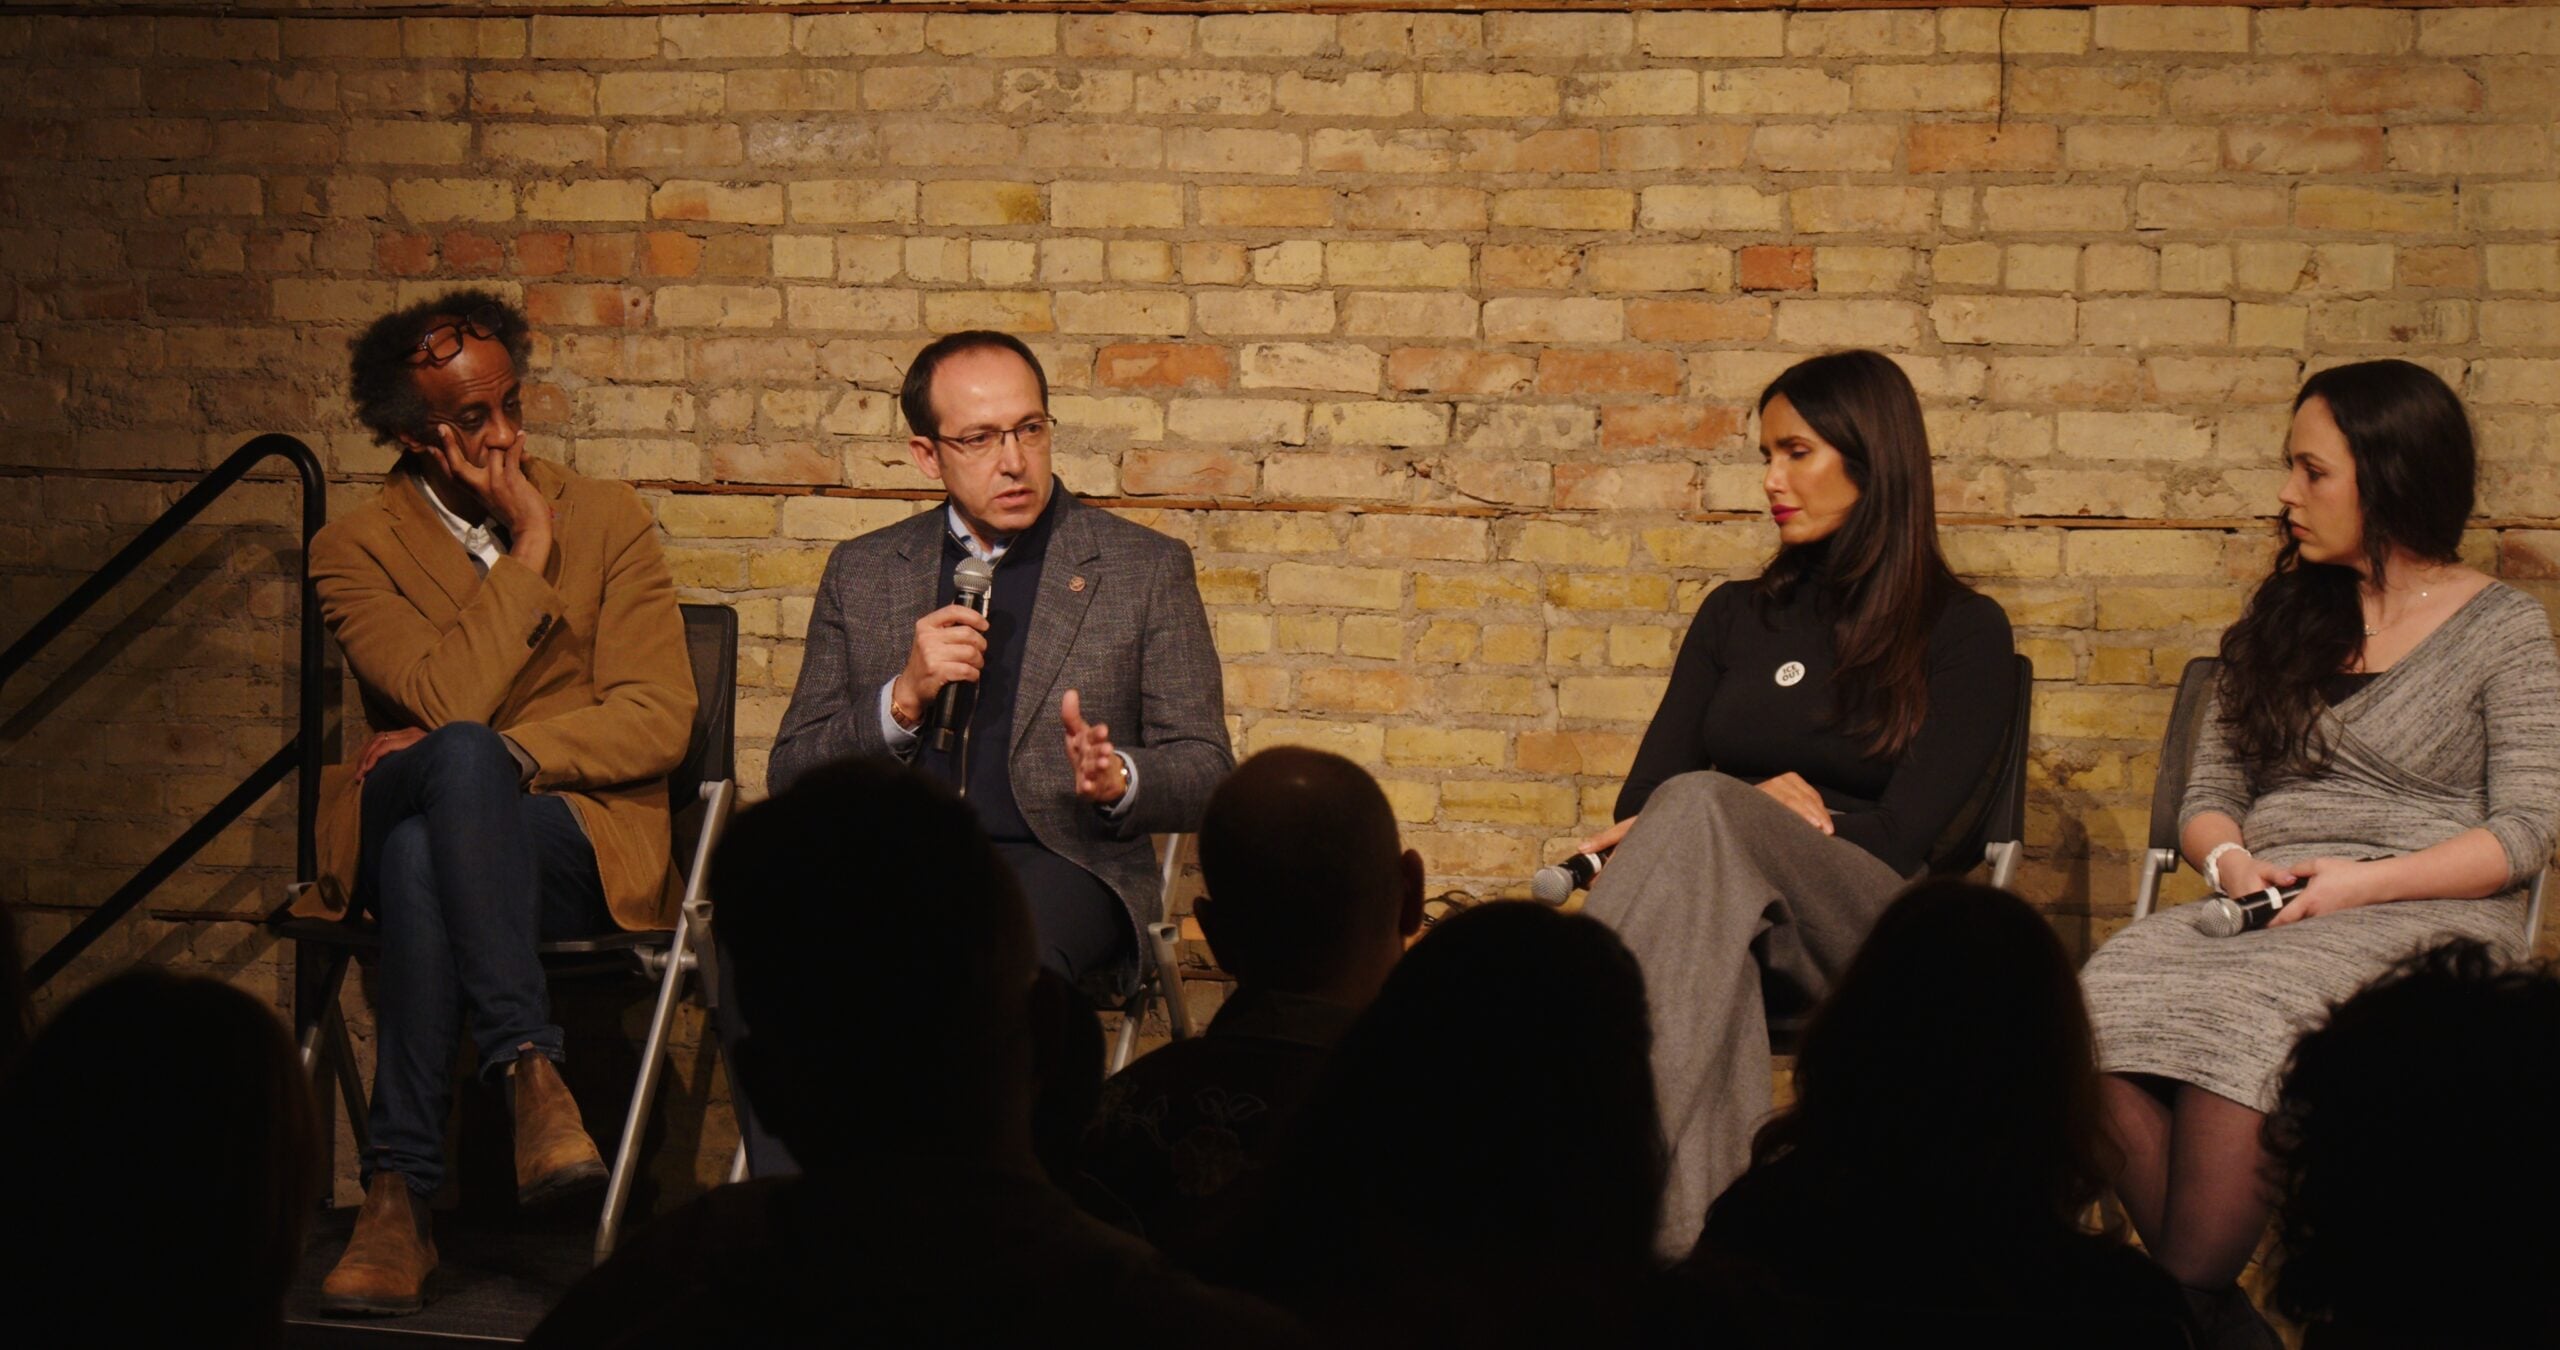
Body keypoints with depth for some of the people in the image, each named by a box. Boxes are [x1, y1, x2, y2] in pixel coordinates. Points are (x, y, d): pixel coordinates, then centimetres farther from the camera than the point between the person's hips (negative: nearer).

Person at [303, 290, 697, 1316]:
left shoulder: (609, 519, 10)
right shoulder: (355, 551, 8)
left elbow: (658, 720, 0)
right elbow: (445, 701, -10)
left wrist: (499, 753, -13)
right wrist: (528, 550, -8)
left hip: (579, 841, 0)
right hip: (401, 834, 0)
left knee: (421, 858, -37)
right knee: (457, 753, -38)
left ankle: (399, 1195, -41)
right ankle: (528, 1069, -45)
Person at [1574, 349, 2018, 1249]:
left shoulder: (1962, 633, 10)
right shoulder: (1736, 616, 25)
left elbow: (1902, 837, -1)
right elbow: (1642, 796, 16)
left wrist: (1737, 818, -6)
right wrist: (1769, 809, -4)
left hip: (1872, 932, -3)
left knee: (1700, 810, -35)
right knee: (1706, 939, -39)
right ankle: (1689, 1248, -57)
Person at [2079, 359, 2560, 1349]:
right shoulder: (2283, 616, 22)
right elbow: (2209, 791, 20)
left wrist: (2364, 881, -14)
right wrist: (2229, 859, -4)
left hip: (2425, 921, -4)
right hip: (2265, 907, 5)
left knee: (2240, 1021, -37)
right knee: (2113, 1004, -30)